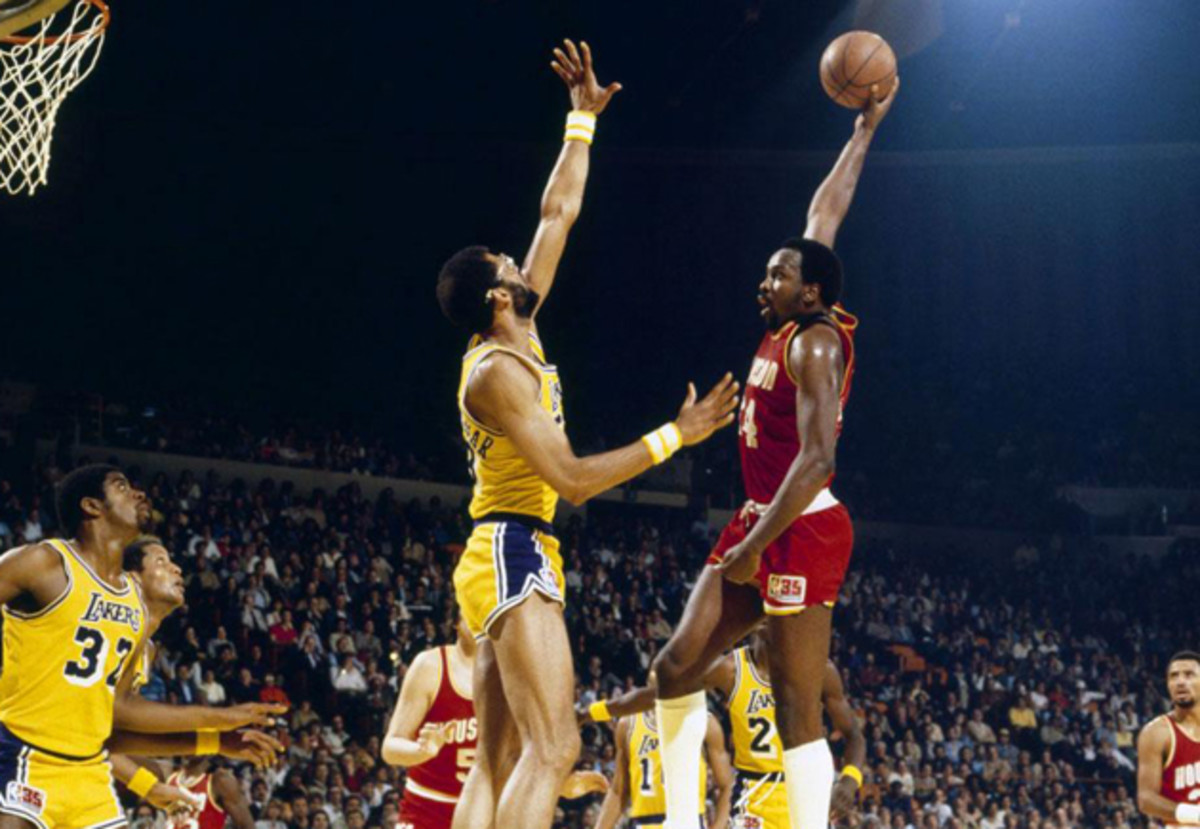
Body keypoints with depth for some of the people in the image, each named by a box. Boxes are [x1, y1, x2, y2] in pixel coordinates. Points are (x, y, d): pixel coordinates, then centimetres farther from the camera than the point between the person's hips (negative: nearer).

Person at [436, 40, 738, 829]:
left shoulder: (515, 343, 13)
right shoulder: (498, 372, -13)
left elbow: (560, 212, 21)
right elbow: (571, 477, -18)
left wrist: (584, 115, 24)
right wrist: (676, 436, -16)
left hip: (515, 559, 10)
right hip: (513, 555, -10)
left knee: (499, 758, 4)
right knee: (553, 748, -20)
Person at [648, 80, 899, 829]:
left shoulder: (814, 343, -13)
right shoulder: (792, 328, 12)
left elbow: (816, 456, -23)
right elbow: (826, 215, 24)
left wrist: (756, 544, -25)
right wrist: (865, 132, 29)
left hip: (802, 529, -9)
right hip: (762, 519, 9)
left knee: (797, 708, -9)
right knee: (679, 665, 5)